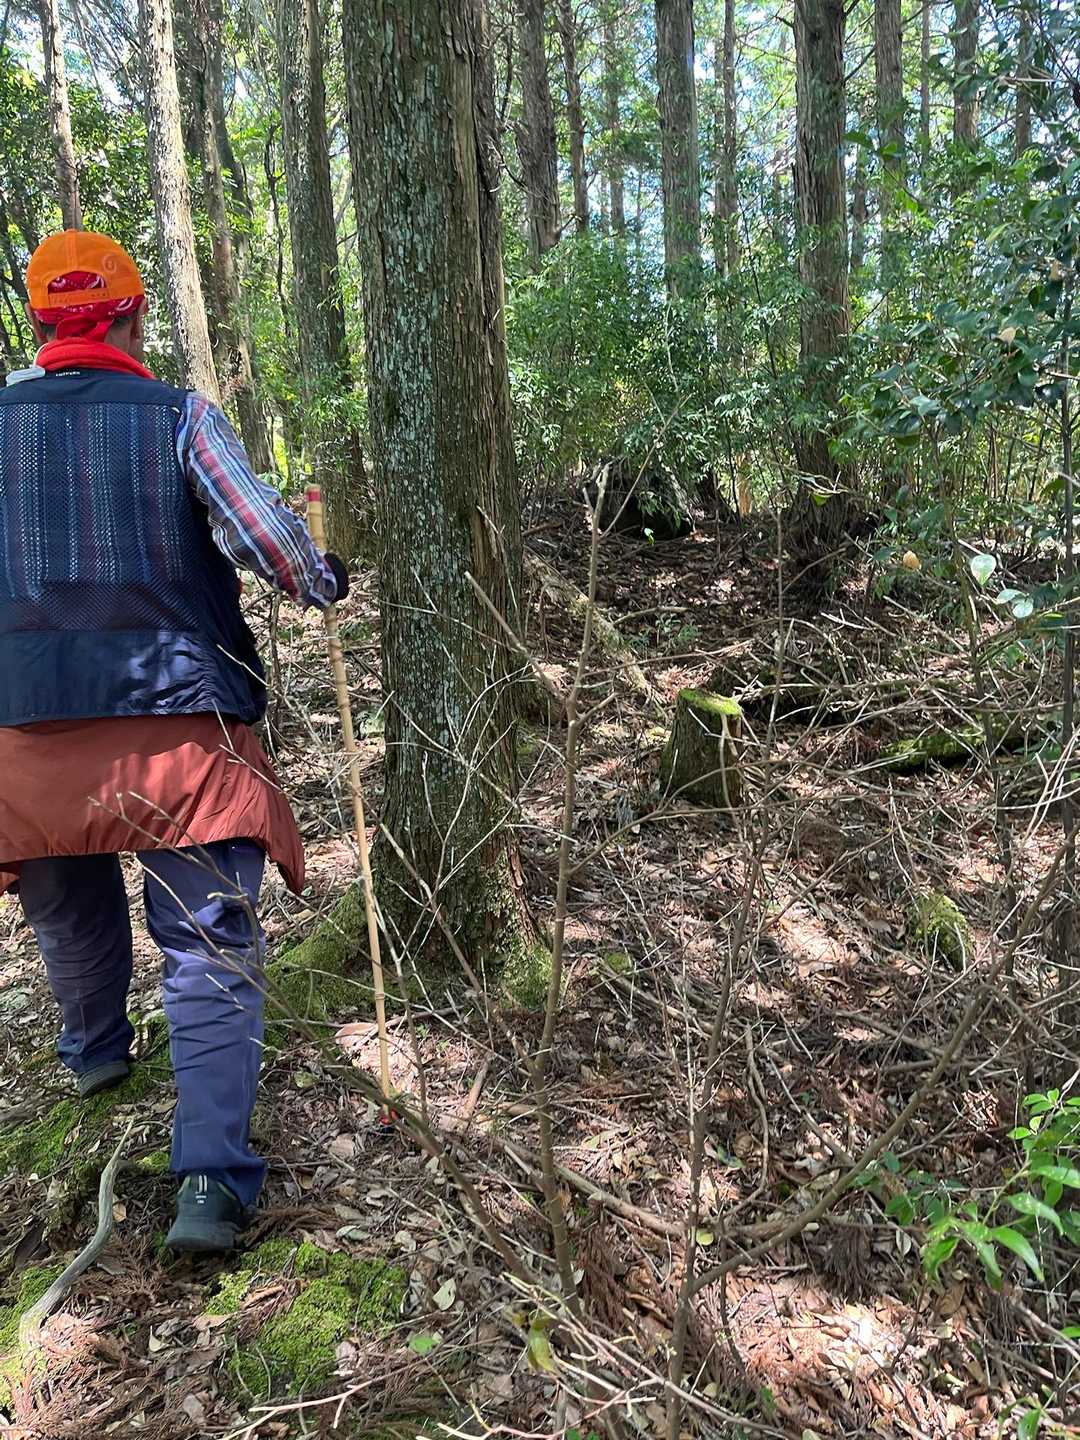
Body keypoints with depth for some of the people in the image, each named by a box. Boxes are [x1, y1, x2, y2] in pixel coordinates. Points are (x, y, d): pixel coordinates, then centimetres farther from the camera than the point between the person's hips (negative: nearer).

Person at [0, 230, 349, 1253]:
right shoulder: (180, 418, -3)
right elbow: (268, 538, -9)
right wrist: (327, 584, 11)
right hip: (179, 727, -3)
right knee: (210, 948, 2)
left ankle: (95, 1054, 52)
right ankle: (212, 1179, -5)